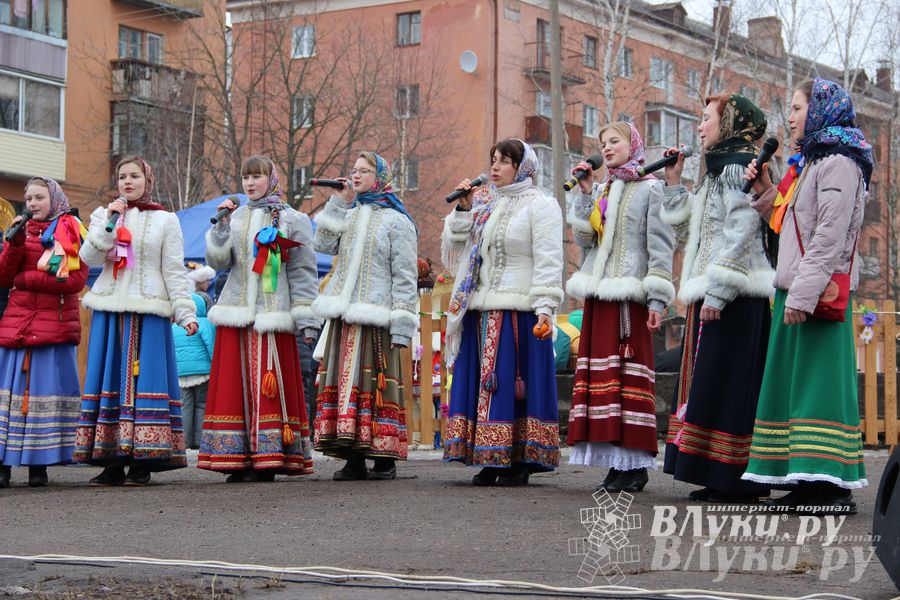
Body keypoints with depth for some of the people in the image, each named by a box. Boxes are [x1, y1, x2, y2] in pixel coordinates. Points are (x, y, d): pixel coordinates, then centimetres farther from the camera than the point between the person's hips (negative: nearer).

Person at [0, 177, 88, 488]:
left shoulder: (72, 233, 6)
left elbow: (76, 279, -7)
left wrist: (26, 279, -6)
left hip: (55, 323, -3)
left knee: (48, 389, -5)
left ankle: (38, 465, 0)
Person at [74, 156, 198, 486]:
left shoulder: (165, 220, 7)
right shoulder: (103, 215, 14)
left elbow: (175, 271, 2)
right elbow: (89, 257, 0)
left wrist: (185, 312, -7)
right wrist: (109, 222, -9)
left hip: (149, 310, -2)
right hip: (109, 309, 3)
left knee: (144, 377, -7)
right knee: (110, 377, 0)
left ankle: (142, 463, -5)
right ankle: (112, 462, 3)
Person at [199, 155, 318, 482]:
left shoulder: (291, 219, 5)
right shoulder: (236, 217, 17)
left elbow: (302, 271, 1)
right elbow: (217, 262, 10)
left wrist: (305, 319, -6)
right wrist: (221, 226, -3)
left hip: (272, 314, -4)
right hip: (236, 314, 4)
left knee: (269, 387, -8)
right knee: (235, 385, 0)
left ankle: (268, 460, -6)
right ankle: (239, 459, 4)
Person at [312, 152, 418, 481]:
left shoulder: (396, 221, 0)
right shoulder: (349, 216, 21)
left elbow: (404, 277, -5)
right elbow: (324, 245, 6)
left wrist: (402, 326, -12)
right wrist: (338, 203, 4)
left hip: (375, 316, -6)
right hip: (343, 316, 6)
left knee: (375, 383, -8)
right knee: (344, 380, 1)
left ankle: (384, 458, -3)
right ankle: (354, 458, 4)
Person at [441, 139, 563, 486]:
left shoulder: (540, 206, -1)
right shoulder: (483, 205, 19)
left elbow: (548, 262, -9)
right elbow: (454, 250, 17)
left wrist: (545, 308, -19)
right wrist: (462, 210, 5)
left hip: (518, 312, -7)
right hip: (481, 312, 7)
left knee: (516, 384, -7)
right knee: (484, 382, 5)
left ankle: (519, 461, -3)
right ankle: (491, 461, 8)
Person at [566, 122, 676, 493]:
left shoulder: (651, 189, 0)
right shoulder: (601, 191, 20)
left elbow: (661, 245, -6)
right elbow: (584, 239, 12)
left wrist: (657, 299, -13)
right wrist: (585, 194, 5)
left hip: (630, 295, -7)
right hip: (598, 294, 7)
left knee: (630, 372, -9)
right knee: (600, 374, 3)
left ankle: (635, 464, -7)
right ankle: (615, 462, 7)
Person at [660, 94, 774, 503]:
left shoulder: (738, 166, -9)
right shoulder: (719, 171, 20)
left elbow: (740, 234, -19)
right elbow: (690, 229, 22)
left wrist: (716, 292, -23)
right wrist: (673, 183, 17)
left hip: (732, 297, -10)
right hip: (712, 295, 10)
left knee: (726, 383, -10)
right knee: (710, 382, 9)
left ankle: (736, 482, -8)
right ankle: (722, 480, 12)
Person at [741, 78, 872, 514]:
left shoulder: (838, 162, -9)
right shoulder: (809, 162, 21)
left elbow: (830, 235, -18)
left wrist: (804, 293, -23)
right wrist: (765, 191, 11)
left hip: (820, 292, -10)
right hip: (795, 291, 10)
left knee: (820, 380, -12)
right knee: (791, 382, 8)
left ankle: (834, 486, -13)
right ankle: (805, 482, 9)